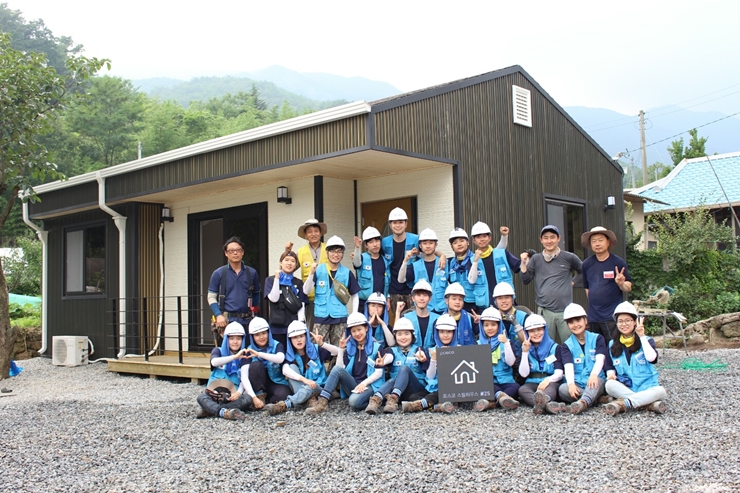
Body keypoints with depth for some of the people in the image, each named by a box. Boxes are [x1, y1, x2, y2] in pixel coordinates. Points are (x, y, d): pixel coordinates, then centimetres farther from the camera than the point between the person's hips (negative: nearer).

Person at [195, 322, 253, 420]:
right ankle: (224, 412, -53)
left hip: (233, 395, 1)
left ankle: (209, 409, -34)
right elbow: (214, 362, -16)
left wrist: (239, 392, -23)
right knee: (201, 397, -31)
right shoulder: (218, 351, 10)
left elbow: (245, 378, -3)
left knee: (248, 399, -31)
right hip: (214, 393, -1)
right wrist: (235, 357, -26)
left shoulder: (244, 356, 12)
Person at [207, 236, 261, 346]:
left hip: (246, 321, 2)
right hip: (226, 321, -2)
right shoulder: (218, 273, 2)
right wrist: (218, 315, -11)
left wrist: (255, 313, 8)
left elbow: (256, 294, 17)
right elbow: (211, 297, 2)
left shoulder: (251, 273, 8)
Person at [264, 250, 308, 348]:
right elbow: (273, 298, -8)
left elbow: (301, 306, 5)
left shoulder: (298, 283, 11)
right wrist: (277, 279, -10)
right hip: (277, 326, -1)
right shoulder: (270, 280, 7)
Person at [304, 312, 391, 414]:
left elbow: (379, 372, -5)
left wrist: (364, 383, -18)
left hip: (369, 385, -4)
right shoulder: (349, 348, 15)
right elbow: (340, 368, 3)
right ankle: (322, 402, -32)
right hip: (353, 385, 5)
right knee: (337, 369, -24)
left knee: (354, 401, -37)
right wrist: (341, 349, -3)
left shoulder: (376, 347, 3)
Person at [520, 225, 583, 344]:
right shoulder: (536, 259, 6)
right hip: (545, 311, 1)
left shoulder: (569, 257, 3)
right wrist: (524, 263, -4)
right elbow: (526, 280, 6)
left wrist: (573, 281, 7)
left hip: (565, 310, -1)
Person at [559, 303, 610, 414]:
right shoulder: (567, 345, 8)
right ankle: (594, 399, -35)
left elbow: (600, 359, -11)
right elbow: (568, 366, -10)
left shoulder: (597, 339, 8)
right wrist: (571, 383, -32)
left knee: (597, 380, -36)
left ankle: (582, 402, -62)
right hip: (577, 385, 1)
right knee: (562, 389, -30)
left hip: (595, 383, -1)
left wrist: (594, 374, -33)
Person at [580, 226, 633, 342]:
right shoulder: (587, 264, 8)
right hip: (593, 317, 4)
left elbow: (628, 288, -1)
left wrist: (621, 283, -20)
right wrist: (594, 301, 12)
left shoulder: (618, 262, -3)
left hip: (613, 316, -4)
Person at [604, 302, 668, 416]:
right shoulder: (612, 345, 11)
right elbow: (610, 366, 15)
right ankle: (651, 403, -37)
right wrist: (611, 373, -8)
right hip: (625, 388, 1)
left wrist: (642, 337, -15)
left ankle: (623, 404, -42)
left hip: (647, 388, -1)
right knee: (610, 384, -30)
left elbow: (652, 358, -17)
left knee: (661, 391, -33)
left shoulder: (646, 340, 3)